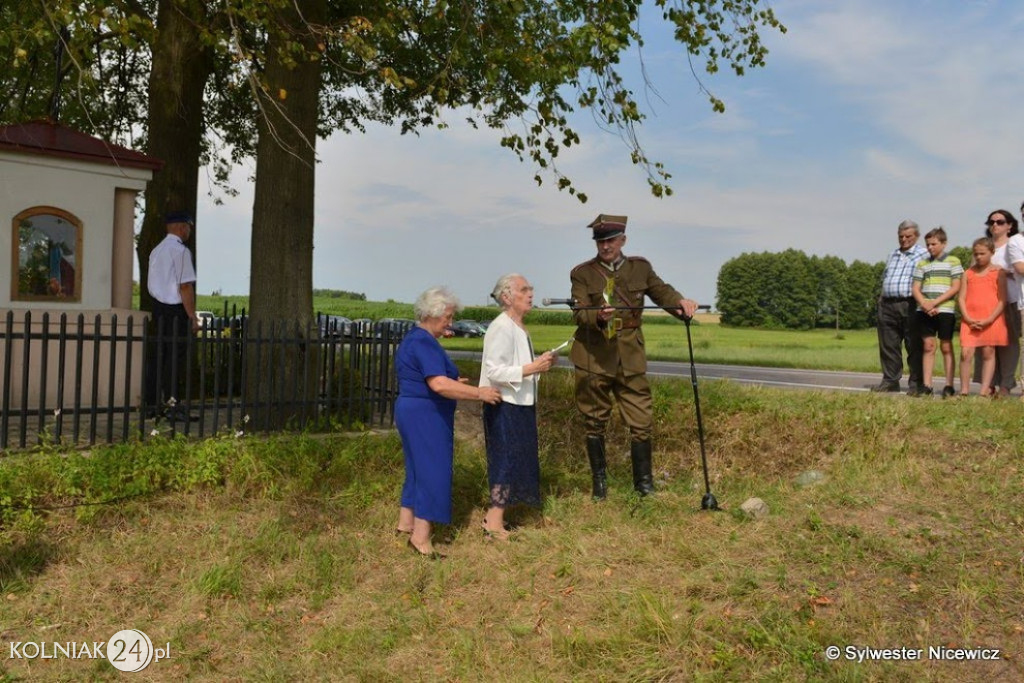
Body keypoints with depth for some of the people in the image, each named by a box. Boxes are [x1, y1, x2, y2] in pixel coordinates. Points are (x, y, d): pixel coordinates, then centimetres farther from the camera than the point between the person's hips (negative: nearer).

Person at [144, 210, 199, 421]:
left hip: (158, 307, 9)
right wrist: (193, 317, -15)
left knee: (157, 354, 10)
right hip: (176, 310, -9)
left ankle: (151, 404, 14)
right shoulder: (181, 250, -12)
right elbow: (185, 286, -17)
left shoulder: (156, 251, 16)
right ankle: (171, 404, -3)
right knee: (176, 356, -5)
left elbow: (150, 284, 19)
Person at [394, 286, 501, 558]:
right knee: (433, 471, -8)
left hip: (413, 411, 11)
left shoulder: (414, 338, 14)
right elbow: (439, 385, -28)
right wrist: (479, 393, -23)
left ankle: (406, 523, 27)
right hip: (425, 415, -11)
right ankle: (421, 537, -6)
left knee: (418, 468, 18)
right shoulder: (424, 343, -19)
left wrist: (453, 384, 16)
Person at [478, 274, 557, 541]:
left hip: (519, 404, 10)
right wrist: (533, 368, -25)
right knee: (507, 460, -6)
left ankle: (495, 516, 24)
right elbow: (495, 371, -24)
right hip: (504, 406, -10)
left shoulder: (518, 328, 14)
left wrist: (542, 364, 6)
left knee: (517, 461, 14)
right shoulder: (501, 328, -17)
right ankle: (494, 525, 2)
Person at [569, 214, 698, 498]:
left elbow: (662, 291, 5)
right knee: (594, 422, 9)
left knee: (641, 421, 0)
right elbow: (579, 313, -10)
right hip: (593, 359, -1)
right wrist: (598, 317, -31)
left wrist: (681, 302, -17)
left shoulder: (640, 267, 8)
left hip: (630, 359, 1)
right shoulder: (582, 273, 0)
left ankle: (644, 482, 14)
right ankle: (599, 481, 25)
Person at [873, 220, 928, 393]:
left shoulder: (924, 255, 2)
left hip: (910, 305, -6)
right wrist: (881, 297, 14)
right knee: (888, 345, 7)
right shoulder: (892, 256, 22)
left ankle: (916, 383, 2)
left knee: (914, 347, -2)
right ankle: (890, 380, 14)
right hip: (887, 305, 6)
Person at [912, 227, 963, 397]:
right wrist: (924, 304, -11)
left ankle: (949, 386, 5)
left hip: (945, 310, -3)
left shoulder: (953, 261, 4)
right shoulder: (922, 264, 14)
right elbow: (916, 289, 8)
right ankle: (926, 385, 2)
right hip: (924, 311, 3)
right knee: (928, 346, 2)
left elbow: (955, 288, -4)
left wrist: (935, 302, -13)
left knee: (946, 347, 1)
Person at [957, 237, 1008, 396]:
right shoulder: (968, 273, 11)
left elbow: (1002, 300, -2)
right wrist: (968, 319, -7)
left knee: (988, 353, 2)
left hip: (991, 320, -2)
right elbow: (961, 298, 6)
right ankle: (964, 389, -1)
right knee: (966, 353, -7)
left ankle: (985, 390, 4)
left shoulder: (998, 272, 3)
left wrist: (988, 320, -12)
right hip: (970, 321, 2)